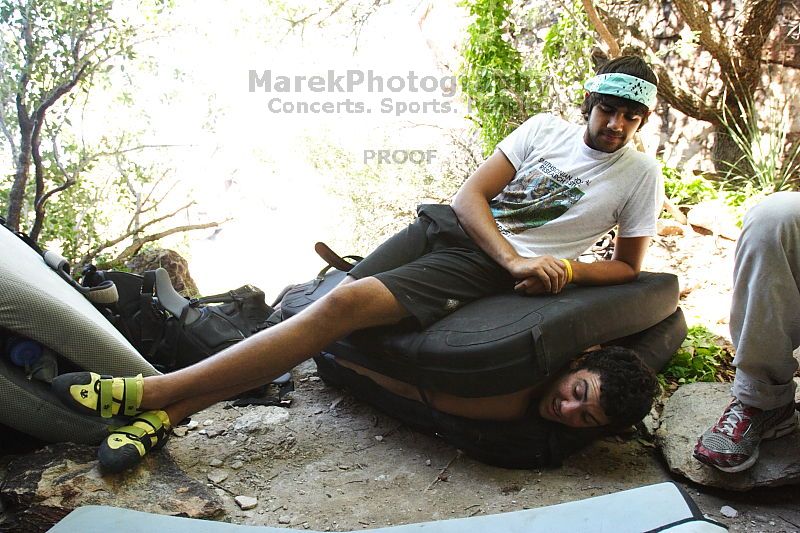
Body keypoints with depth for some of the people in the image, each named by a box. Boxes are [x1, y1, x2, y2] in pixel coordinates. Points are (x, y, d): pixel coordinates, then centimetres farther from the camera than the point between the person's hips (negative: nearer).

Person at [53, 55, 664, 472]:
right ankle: (167, 412, -15)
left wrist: (563, 268, -10)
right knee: (337, 301, -17)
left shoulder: (641, 175, 8)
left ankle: (149, 393, -21)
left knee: (344, 306, -23)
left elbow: (628, 266, 11)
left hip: (480, 270, -4)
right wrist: (515, 260, -13)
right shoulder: (545, 129, 12)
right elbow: (470, 196, 3)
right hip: (448, 224, 4)